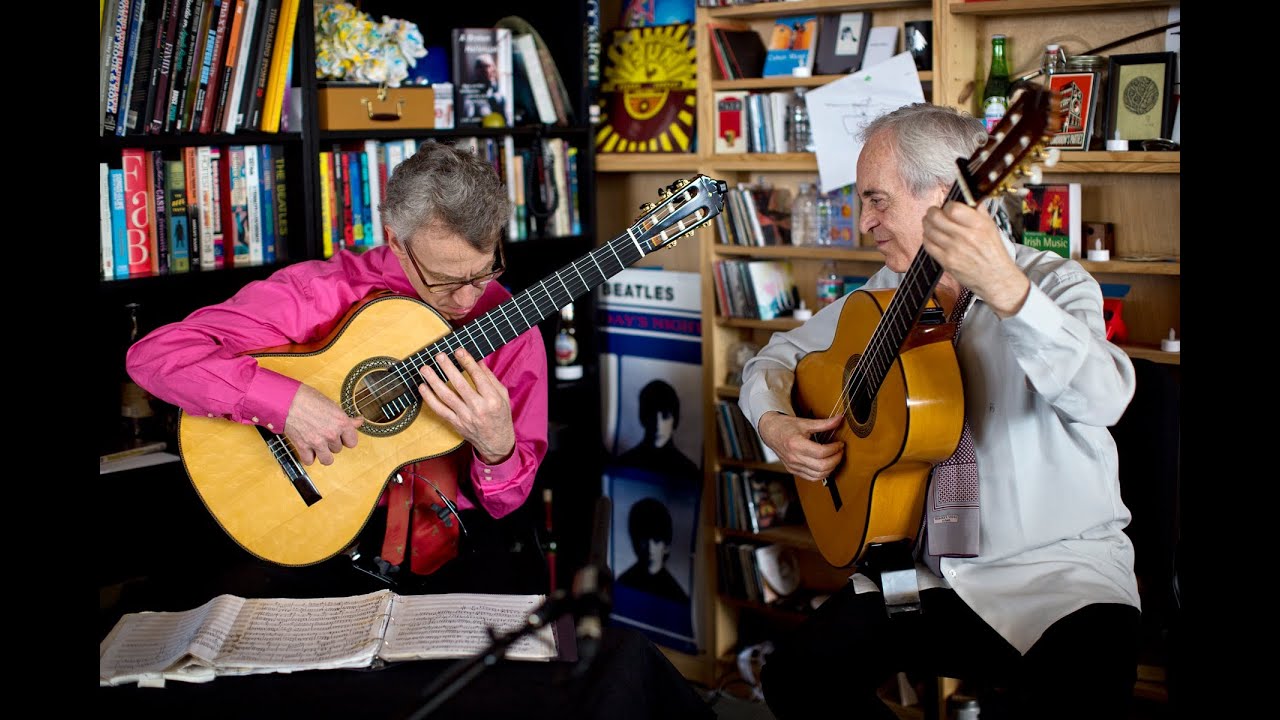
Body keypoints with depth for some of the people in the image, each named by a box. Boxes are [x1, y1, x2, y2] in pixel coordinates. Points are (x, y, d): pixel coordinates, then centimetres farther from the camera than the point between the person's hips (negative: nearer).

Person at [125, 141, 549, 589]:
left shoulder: (511, 331, -2)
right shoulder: (323, 292, -10)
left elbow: (505, 505, 2)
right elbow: (153, 354, -15)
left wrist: (498, 448, -22)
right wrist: (286, 401, -27)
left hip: (449, 558, 1)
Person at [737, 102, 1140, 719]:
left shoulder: (1054, 285, -10)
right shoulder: (884, 297, 8)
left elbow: (1103, 399, -31)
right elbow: (778, 355, 20)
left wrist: (1006, 289, -46)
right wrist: (774, 424, -2)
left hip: (1058, 569, -5)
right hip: (925, 569, 5)